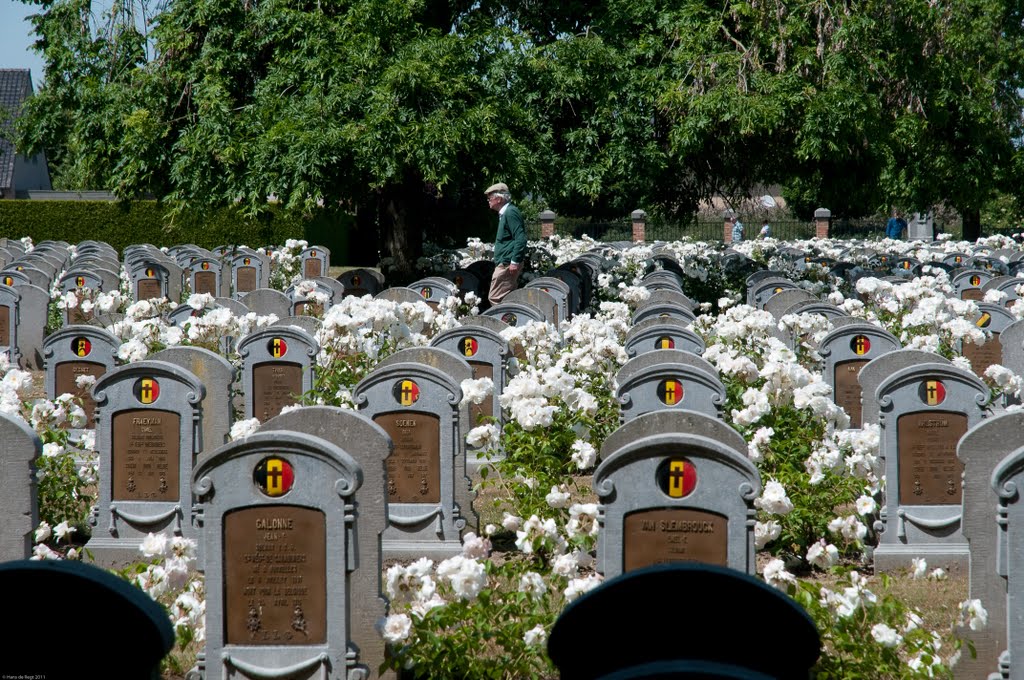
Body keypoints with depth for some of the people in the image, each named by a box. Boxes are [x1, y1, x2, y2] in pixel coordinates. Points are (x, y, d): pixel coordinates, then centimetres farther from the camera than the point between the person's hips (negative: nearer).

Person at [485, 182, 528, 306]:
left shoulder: (510, 213, -14)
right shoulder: (504, 213, 18)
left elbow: (520, 238, -21)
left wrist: (515, 262, -23)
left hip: (506, 265, -11)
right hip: (504, 263, 11)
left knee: (495, 298, -11)